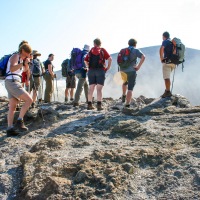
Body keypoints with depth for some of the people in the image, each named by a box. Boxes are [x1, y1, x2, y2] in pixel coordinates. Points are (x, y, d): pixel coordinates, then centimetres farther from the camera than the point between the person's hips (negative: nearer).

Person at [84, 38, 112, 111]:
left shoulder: (91, 51, 15)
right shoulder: (102, 50, 5)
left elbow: (85, 61, 9)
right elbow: (110, 59, -6)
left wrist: (89, 68, 12)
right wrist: (107, 68, 1)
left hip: (91, 71, 3)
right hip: (100, 70, -3)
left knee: (91, 88, 8)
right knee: (99, 89, -4)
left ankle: (89, 104, 10)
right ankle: (99, 105, -10)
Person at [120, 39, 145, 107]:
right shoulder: (136, 50, -2)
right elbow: (143, 57, -18)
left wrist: (120, 71, 14)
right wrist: (138, 66, -13)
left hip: (122, 71, 5)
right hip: (131, 71, -5)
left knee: (125, 83, 36)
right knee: (130, 88, -2)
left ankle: (123, 95, 39)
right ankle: (127, 104, -8)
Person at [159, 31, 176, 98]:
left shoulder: (165, 41, -4)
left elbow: (161, 49, -24)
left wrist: (161, 58, -14)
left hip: (167, 62, -8)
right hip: (173, 62, 8)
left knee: (166, 78, -7)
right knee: (167, 77, 20)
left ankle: (168, 92, -10)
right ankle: (167, 90, 22)